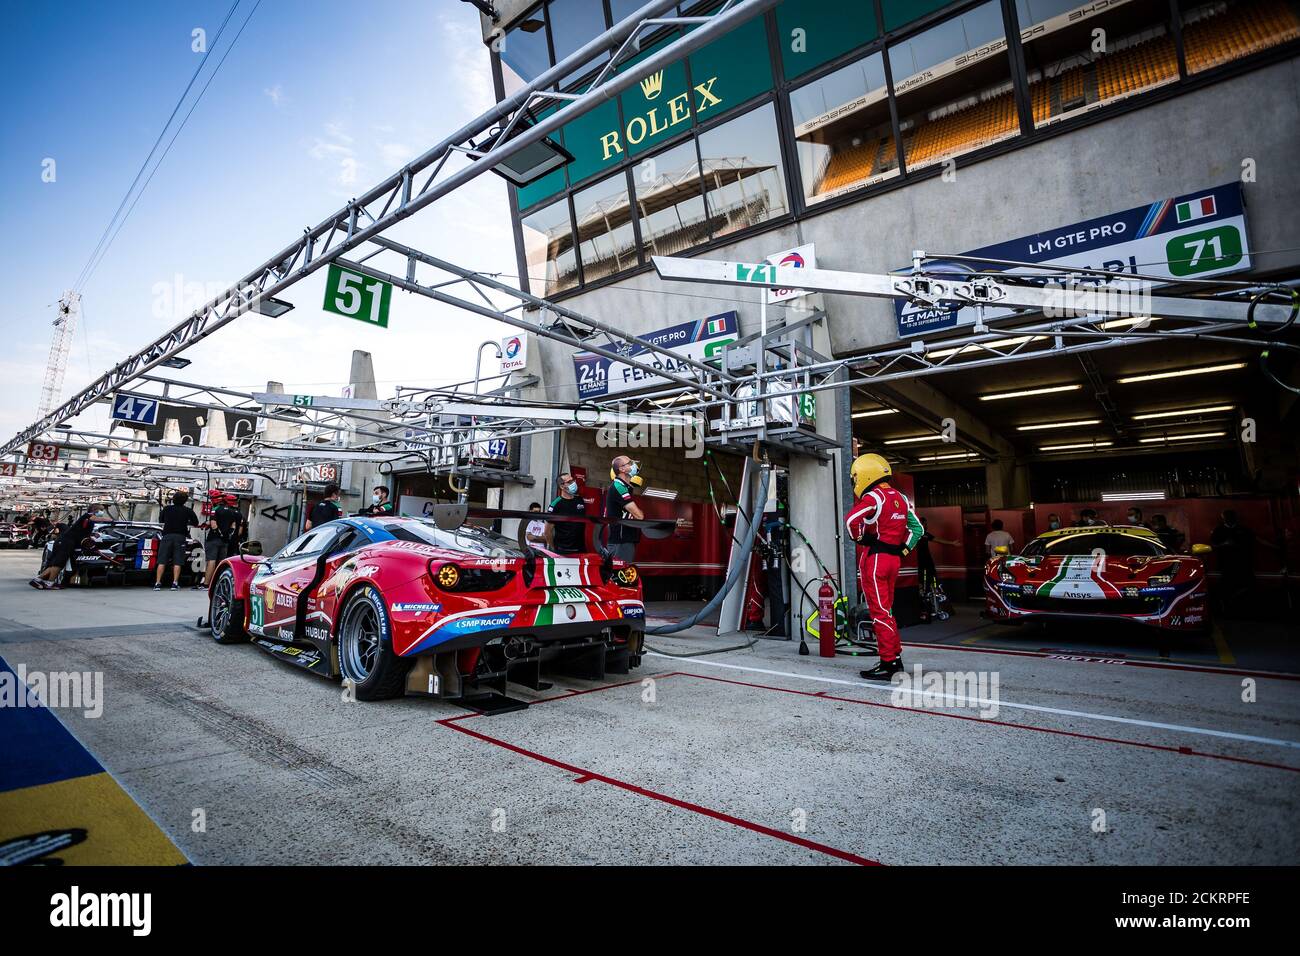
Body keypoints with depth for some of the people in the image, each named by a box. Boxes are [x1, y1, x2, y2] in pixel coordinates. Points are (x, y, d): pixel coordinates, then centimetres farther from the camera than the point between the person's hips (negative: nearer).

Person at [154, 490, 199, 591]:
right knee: (177, 561, 1)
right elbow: (196, 524, 6)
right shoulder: (188, 510, 0)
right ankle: (175, 583, -4)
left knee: (162, 561, 4)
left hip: (167, 535, 1)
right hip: (180, 537, -1)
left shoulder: (167, 508, 5)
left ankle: (157, 583, -1)